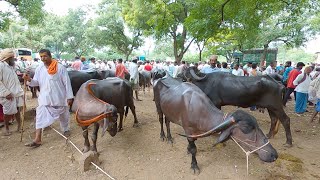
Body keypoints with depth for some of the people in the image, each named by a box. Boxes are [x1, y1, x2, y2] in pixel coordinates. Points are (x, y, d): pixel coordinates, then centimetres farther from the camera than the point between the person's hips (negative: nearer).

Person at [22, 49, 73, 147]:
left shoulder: (60, 67, -11)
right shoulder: (39, 69, 2)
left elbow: (67, 83, -10)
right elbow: (36, 82, 8)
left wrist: (69, 96, -11)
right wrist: (29, 79, -15)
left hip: (59, 98, -3)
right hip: (44, 98, 3)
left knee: (63, 115, 14)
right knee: (40, 117, 1)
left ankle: (66, 130, 38)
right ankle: (37, 139, 7)